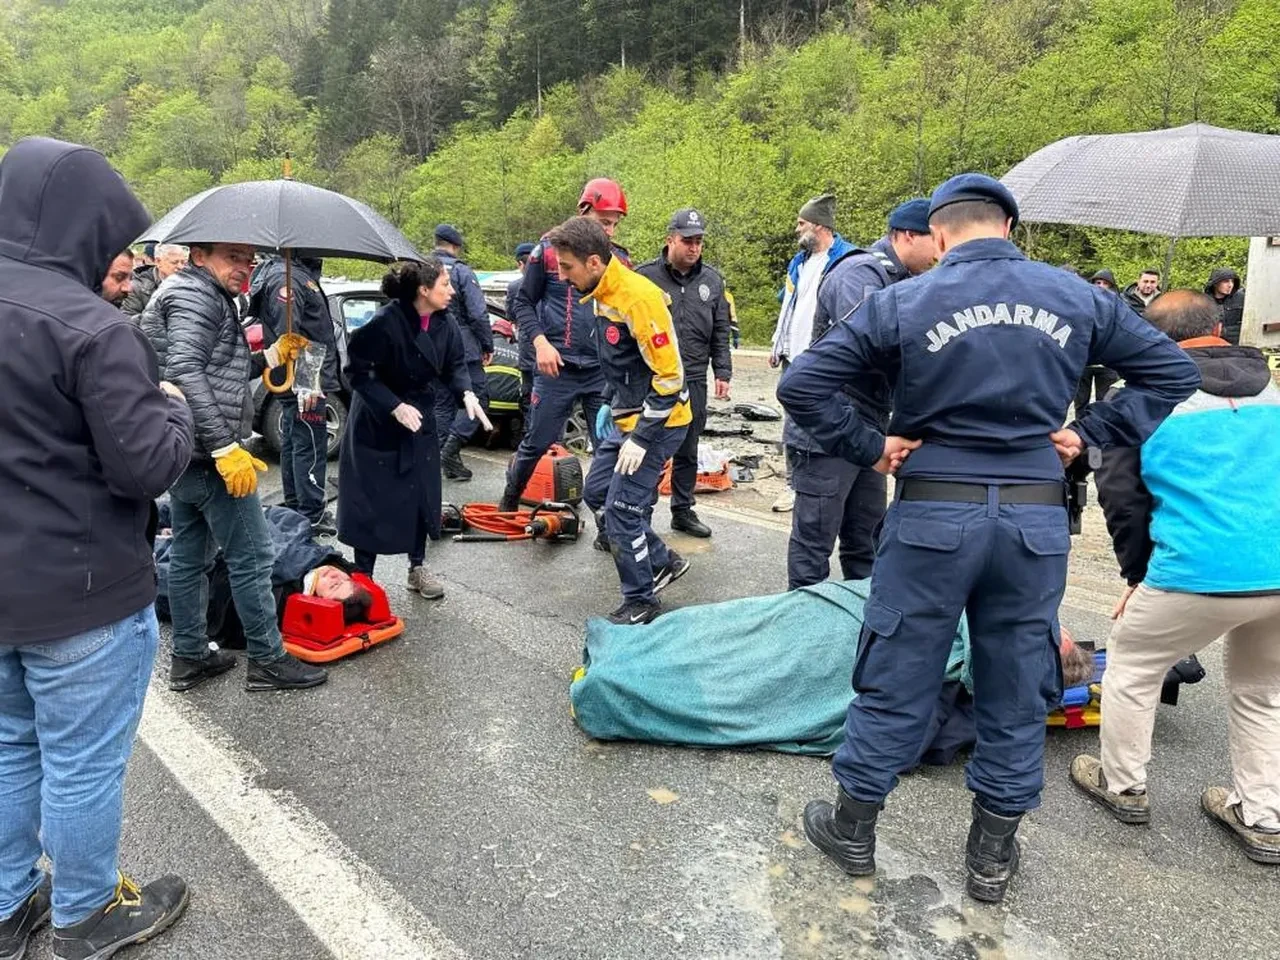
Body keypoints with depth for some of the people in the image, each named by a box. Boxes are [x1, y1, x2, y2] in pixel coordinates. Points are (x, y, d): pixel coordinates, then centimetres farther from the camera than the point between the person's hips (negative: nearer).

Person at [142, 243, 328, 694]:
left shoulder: (203, 296, 20)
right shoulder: (195, 295, -12)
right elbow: (184, 372, -25)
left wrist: (273, 355, 15)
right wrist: (226, 448, -27)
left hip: (186, 454, 11)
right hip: (207, 454, -11)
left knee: (188, 555, 15)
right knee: (251, 556, -2)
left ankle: (189, 657, 26)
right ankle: (267, 660, 8)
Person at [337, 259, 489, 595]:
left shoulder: (444, 322, -7)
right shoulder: (386, 322, -25)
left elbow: (455, 364, 2)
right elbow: (358, 371, -20)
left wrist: (466, 394, -18)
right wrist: (395, 407, -27)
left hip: (420, 422, 6)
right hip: (377, 425, -6)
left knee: (422, 496, 10)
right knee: (372, 502, 0)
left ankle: (417, 568, 27)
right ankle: (363, 576, 15)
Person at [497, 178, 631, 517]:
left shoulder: (619, 258, 7)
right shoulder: (549, 249, -1)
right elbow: (523, 303, 3)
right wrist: (541, 342, -12)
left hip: (604, 371, 3)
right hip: (557, 367, -2)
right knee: (537, 441, 7)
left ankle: (608, 529, 11)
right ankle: (510, 499, 34)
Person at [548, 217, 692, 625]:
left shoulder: (637, 297, -24)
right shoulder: (603, 295, 5)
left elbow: (669, 376, -24)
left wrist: (641, 439, -21)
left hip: (657, 423, -10)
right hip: (628, 419, 10)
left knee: (621, 510, -6)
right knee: (596, 491, 14)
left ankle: (641, 600, 13)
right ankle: (663, 561, 26)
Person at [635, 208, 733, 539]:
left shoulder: (712, 281, 9)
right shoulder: (645, 276, -4)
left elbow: (720, 334, 14)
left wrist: (722, 373, 7)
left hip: (694, 381, 4)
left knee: (687, 452, 14)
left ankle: (683, 511, 26)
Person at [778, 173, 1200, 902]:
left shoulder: (902, 302, -5)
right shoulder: (1077, 297, 5)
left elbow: (802, 385, -10)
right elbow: (1174, 371, 12)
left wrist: (869, 447, -3)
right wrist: (1088, 434, 6)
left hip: (933, 516, -2)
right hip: (1037, 519, 3)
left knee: (896, 680, 10)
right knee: (1017, 691, 15)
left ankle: (853, 828, 28)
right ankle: (994, 851, 31)